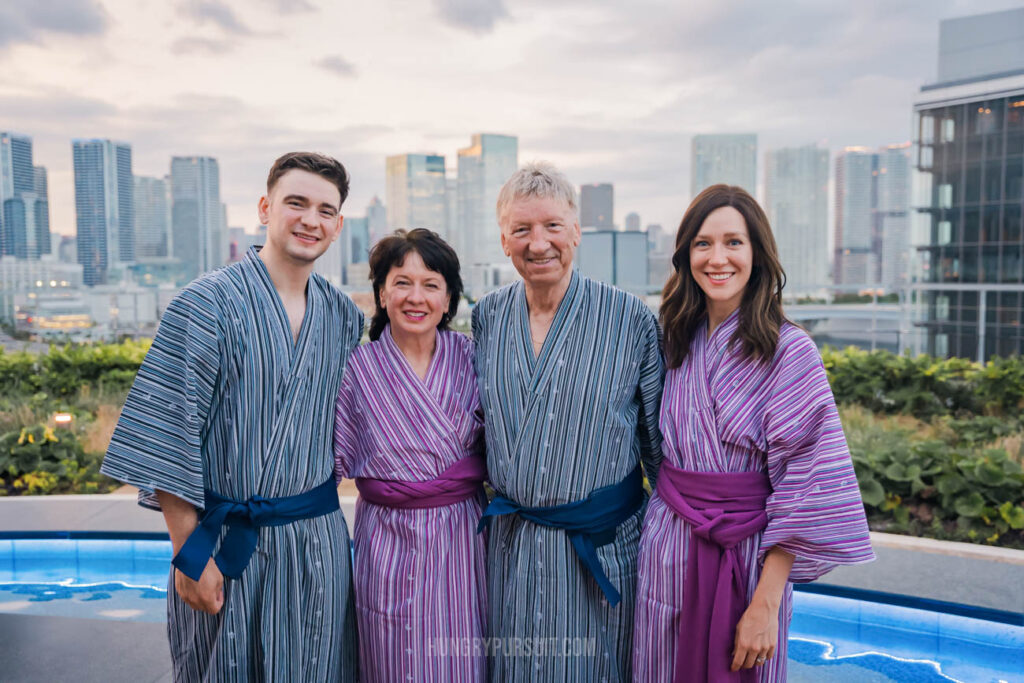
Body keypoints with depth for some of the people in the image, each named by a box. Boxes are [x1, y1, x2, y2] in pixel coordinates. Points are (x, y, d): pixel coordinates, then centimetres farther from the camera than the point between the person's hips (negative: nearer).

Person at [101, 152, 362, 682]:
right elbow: (167, 436, -12)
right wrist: (189, 554, -12)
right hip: (226, 544, -4)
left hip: (319, 542, 4)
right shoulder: (208, 303, -11)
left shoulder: (343, 316, 4)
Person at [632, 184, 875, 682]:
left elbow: (805, 483, -14)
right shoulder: (678, 340, 3)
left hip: (747, 555, -4)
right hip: (667, 547, 4)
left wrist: (766, 603, -16)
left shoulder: (789, 351, -12)